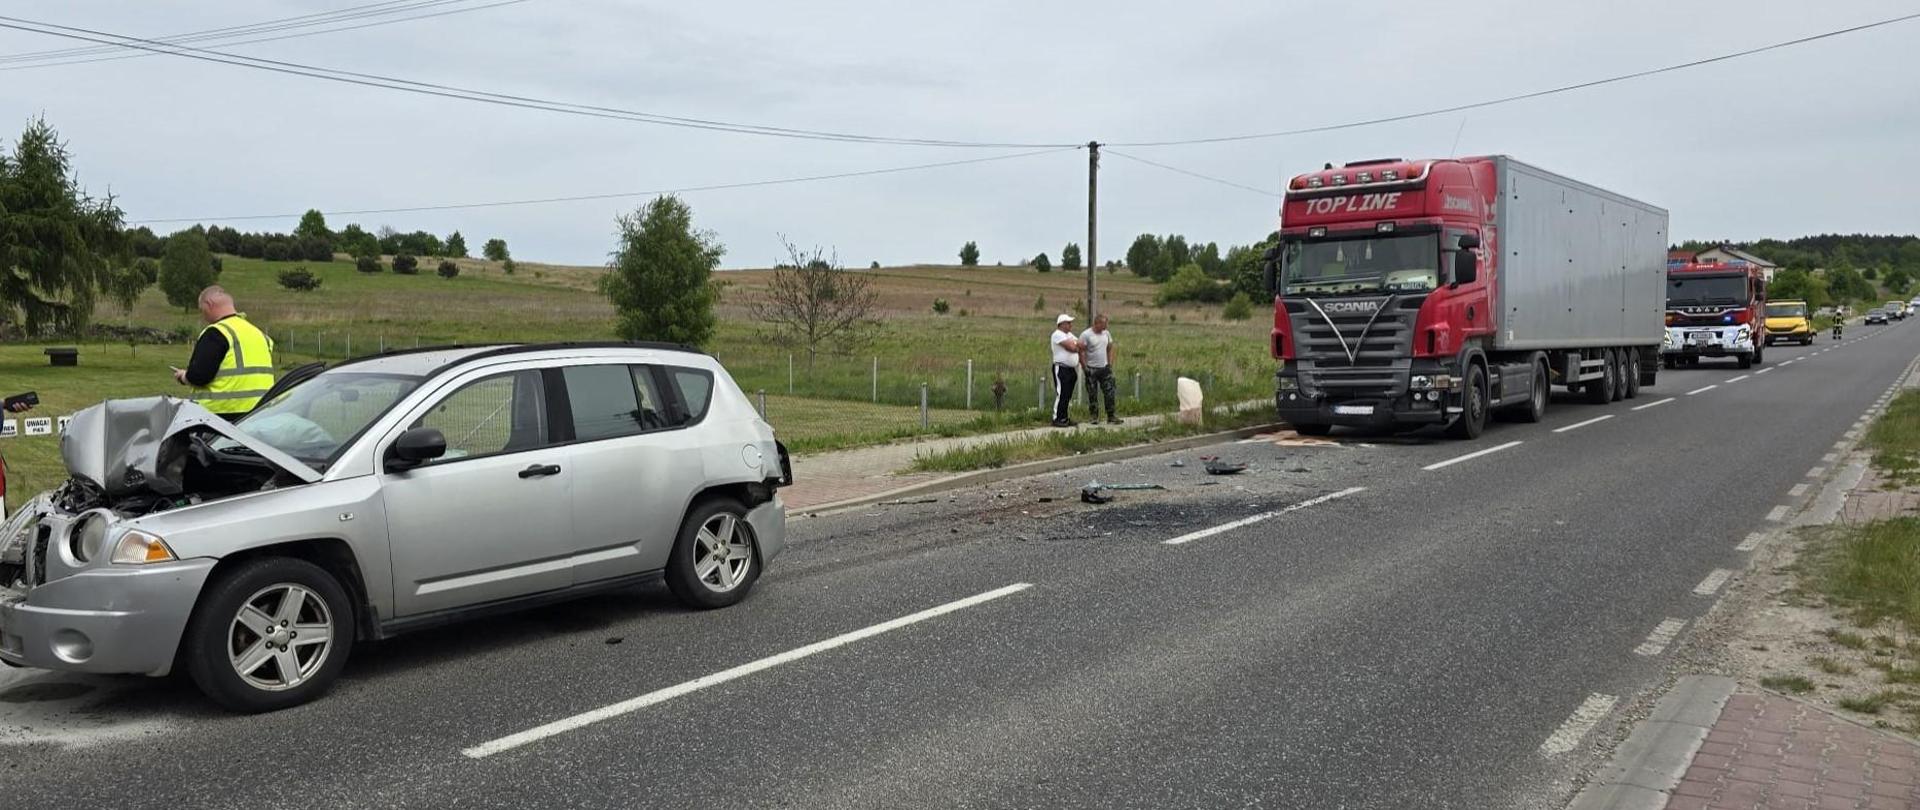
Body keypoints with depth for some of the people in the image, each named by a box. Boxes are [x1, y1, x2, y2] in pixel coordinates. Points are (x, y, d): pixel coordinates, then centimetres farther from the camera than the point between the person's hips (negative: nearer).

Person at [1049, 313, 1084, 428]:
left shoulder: (1070, 335, 19)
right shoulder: (1058, 334, -11)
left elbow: (1081, 346, 14)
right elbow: (1072, 347, -18)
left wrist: (1073, 345, -3)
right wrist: (1075, 345, 1)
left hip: (1072, 369, 9)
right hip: (1061, 368, -9)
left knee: (1068, 395, 10)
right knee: (1061, 394, -9)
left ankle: (1064, 418, 16)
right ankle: (1057, 419, -7)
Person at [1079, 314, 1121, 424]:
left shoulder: (1106, 333, 7)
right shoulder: (1086, 335, -10)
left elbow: (1110, 349, 15)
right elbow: (1081, 352, -10)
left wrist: (1110, 364, 8)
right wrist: (1085, 367, -12)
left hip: (1105, 368, 5)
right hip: (1092, 369, -4)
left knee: (1109, 392, -1)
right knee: (1092, 395, 3)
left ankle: (1111, 417, 4)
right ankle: (1094, 417, 14)